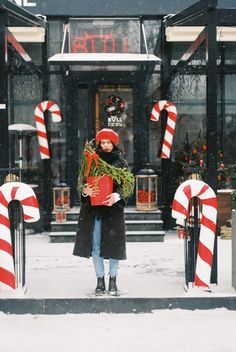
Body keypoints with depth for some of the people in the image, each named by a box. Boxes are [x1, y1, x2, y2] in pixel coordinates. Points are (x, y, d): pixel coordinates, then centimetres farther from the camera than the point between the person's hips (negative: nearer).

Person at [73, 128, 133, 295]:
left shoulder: (121, 163, 7)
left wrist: (117, 195, -19)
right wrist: (85, 191, -15)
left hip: (113, 208, -1)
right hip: (94, 208, 1)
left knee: (113, 244, -1)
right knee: (96, 245, 0)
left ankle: (113, 281, 9)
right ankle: (100, 281, 8)